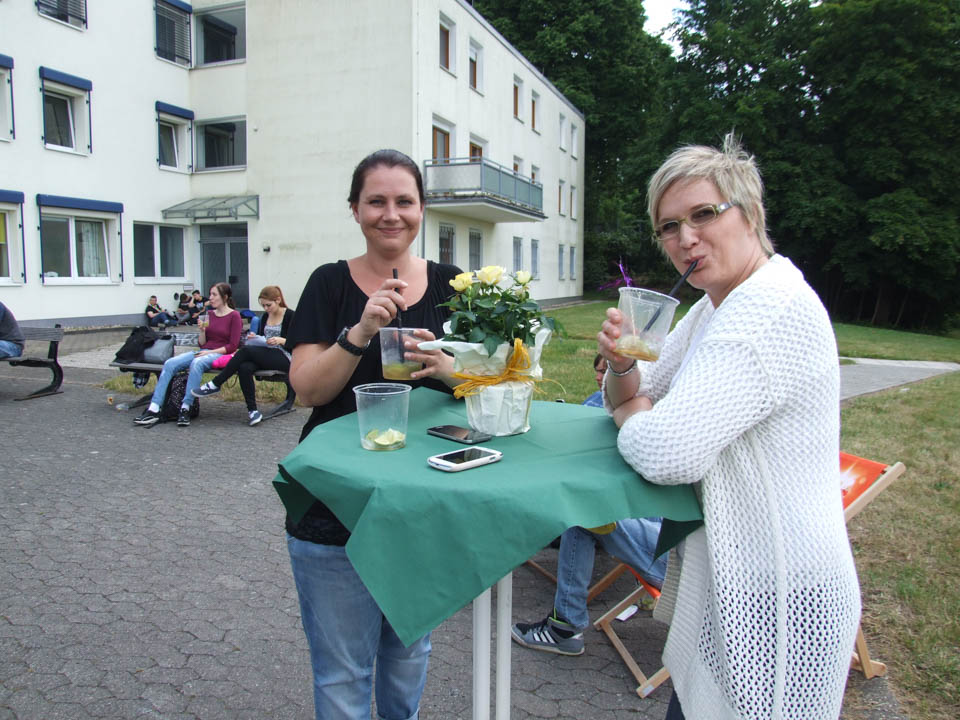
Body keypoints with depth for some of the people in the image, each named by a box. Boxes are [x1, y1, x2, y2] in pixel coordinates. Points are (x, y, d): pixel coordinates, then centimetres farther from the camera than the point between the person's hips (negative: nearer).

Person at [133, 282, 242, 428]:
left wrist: (211, 352, -14)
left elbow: (233, 346, -7)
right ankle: (153, 410, -26)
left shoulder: (234, 316, -1)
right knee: (169, 363, -18)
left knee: (196, 363, -39)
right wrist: (202, 330, -1)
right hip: (203, 352, 6)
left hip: (221, 354, -6)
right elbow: (202, 343, 17)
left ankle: (185, 409, -35)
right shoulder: (210, 314, 18)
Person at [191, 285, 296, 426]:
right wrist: (255, 338, -1)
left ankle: (215, 384, -20)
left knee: (246, 350, -29)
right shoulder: (265, 317, 18)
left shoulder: (290, 316, -2)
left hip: (284, 358, -6)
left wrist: (281, 340, -24)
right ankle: (252, 410, -28)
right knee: (244, 368, -30)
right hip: (264, 357, 6)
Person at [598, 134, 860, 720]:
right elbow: (635, 398, 12)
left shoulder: (776, 309, -25)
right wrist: (622, 365, -10)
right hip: (725, 572, 9)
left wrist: (629, 412, -11)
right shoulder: (714, 307, 7)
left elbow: (666, 455, -32)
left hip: (775, 600, -9)